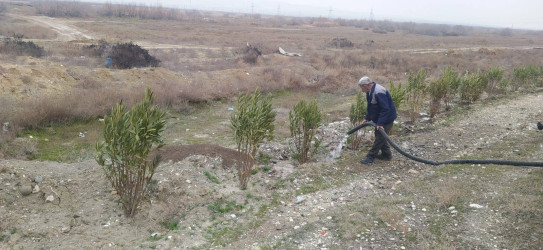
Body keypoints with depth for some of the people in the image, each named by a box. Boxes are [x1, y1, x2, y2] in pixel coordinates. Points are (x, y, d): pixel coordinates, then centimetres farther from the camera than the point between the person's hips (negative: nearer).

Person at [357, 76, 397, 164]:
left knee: (379, 137, -4)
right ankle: (386, 154, 28)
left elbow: (385, 109, -30)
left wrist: (380, 123, -30)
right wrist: (367, 118, 11)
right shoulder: (370, 91, 4)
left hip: (387, 118, -10)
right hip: (379, 119, 11)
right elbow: (370, 107, 16)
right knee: (380, 136, 17)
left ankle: (371, 157, 0)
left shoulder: (379, 93, -29)